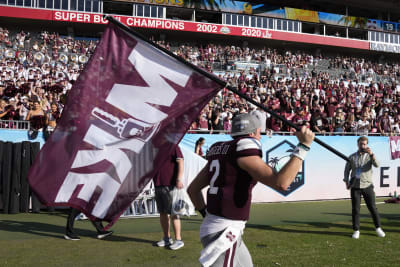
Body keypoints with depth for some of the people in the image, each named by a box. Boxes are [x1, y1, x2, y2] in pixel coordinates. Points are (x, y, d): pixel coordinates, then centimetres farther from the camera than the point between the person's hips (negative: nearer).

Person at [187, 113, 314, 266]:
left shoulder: (219, 151, 12)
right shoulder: (244, 151, -14)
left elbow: (193, 189, 18)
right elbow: (281, 183, -24)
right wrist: (303, 146, -17)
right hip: (222, 235, -10)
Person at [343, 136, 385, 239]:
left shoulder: (369, 156, 6)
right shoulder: (352, 157, 11)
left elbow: (377, 165, -12)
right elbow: (347, 170, 14)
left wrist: (371, 154, -28)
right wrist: (346, 181, 1)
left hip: (367, 185, -1)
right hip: (355, 186, 1)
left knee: (372, 208, 2)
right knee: (355, 209, 1)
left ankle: (378, 228, 17)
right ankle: (356, 230, 9)